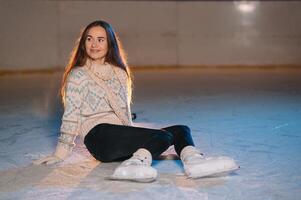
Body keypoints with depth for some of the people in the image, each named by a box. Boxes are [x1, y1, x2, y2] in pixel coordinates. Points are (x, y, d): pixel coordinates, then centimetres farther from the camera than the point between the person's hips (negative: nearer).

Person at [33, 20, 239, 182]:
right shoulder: (78, 75, 6)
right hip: (99, 136, -6)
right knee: (164, 137, -26)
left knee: (181, 130, -12)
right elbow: (71, 116, 2)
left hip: (122, 136, 7)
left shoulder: (119, 73, 22)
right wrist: (61, 153, -1)